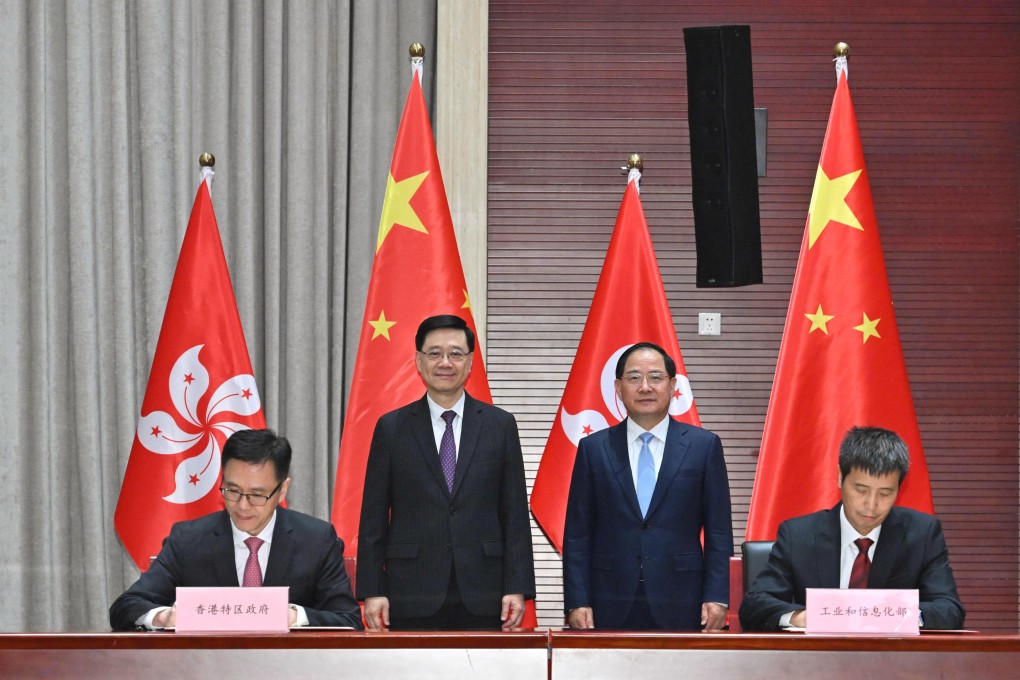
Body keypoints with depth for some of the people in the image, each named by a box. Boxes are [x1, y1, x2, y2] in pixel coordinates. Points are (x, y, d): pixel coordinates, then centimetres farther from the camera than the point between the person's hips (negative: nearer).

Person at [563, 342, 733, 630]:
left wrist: (717, 598, -3)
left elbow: (719, 531, 6)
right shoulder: (594, 449, 9)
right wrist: (577, 602, -2)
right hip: (610, 607, 1)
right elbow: (577, 535, 7)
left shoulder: (704, 445, 7)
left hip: (679, 607, -1)